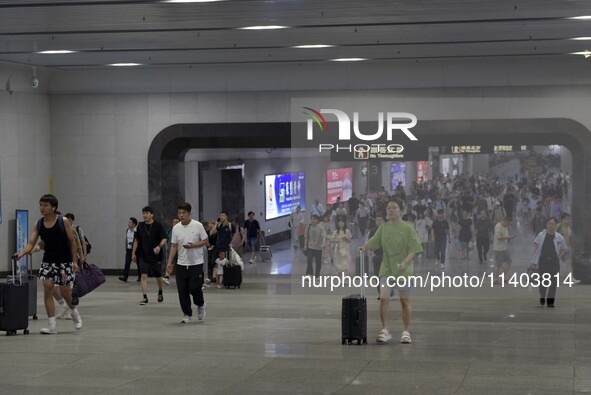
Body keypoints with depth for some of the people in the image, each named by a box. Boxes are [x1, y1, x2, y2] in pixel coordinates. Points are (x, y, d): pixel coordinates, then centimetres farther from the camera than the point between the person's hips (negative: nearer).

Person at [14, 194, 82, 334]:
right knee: (47, 288, -8)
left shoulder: (63, 221, -9)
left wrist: (75, 261, -9)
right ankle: (52, 325, -2)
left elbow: (72, 241, -5)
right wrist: (21, 253, -25)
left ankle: (74, 312, 35)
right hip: (48, 261, 3)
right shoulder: (38, 224, 0)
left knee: (65, 291, 2)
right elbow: (31, 243, -6)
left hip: (64, 261, -3)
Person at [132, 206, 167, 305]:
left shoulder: (158, 225, -7)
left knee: (158, 276, 11)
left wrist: (159, 246, -30)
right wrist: (133, 253, 9)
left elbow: (164, 239, -11)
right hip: (143, 255, 2)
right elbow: (137, 240, 13)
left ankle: (160, 292, 38)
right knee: (144, 275, -11)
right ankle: (144, 297, -11)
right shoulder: (140, 226, 4)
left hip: (156, 255, -2)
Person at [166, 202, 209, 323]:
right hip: (181, 264, 4)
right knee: (182, 291, 1)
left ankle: (201, 305, 23)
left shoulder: (198, 226, -5)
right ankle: (187, 315, 11)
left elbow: (205, 241, -1)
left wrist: (193, 245, -18)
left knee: (194, 288, -9)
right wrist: (169, 262, 2)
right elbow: (174, 246, 8)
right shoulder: (176, 228, 5)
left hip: (196, 263, -4)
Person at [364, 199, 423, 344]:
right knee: (383, 298, -13)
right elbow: (373, 242, 3)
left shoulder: (408, 228, -5)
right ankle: (385, 331, -6)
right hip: (386, 269, 2)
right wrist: (365, 247, -18)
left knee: (405, 302, 6)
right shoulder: (383, 228, 5)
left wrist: (405, 262, -24)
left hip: (404, 270, -2)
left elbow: (413, 249, -8)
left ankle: (406, 332, 18)